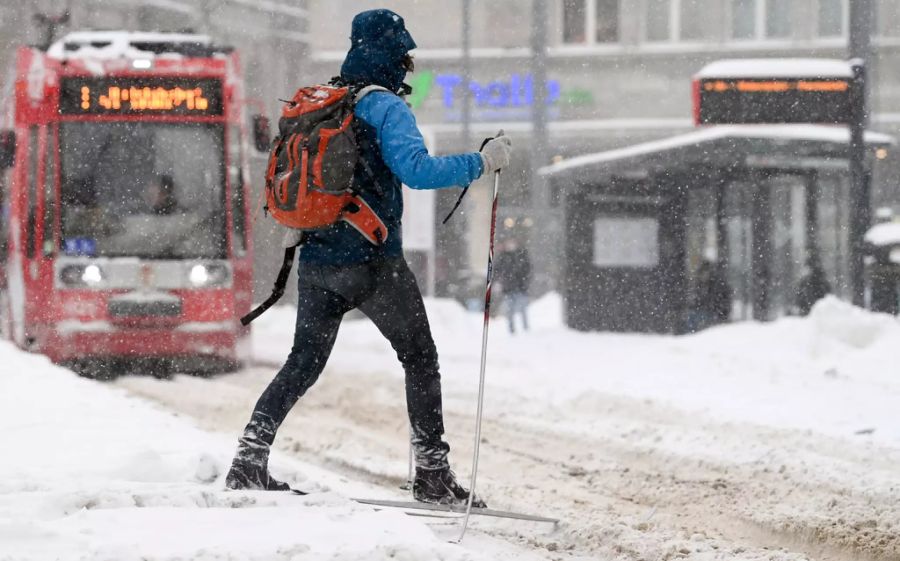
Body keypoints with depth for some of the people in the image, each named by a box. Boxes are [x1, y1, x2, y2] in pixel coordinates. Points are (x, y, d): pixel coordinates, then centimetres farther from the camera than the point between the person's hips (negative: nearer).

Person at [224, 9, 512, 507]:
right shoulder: (385, 106, -10)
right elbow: (416, 170, -22)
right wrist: (480, 163, -15)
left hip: (315, 261, 6)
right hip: (372, 261, -6)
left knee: (303, 363, 15)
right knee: (420, 358, 5)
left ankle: (249, 461, 5)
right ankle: (432, 475, 2)